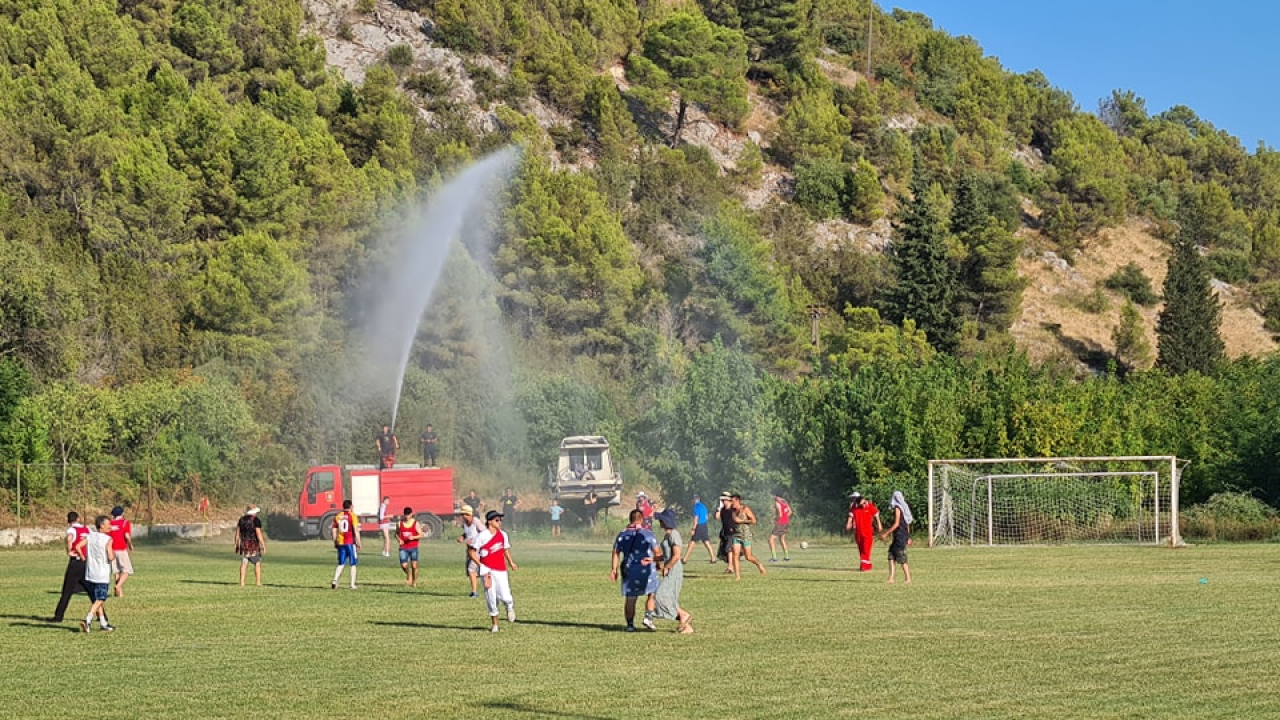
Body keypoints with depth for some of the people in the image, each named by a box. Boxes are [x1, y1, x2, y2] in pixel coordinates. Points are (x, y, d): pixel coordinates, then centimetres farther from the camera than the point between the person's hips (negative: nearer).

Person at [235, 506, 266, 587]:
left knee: (243, 563, 4)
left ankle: (242, 583, -1)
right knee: (257, 563, 3)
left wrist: (236, 545, 16)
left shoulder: (241, 519, 8)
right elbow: (259, 534, -15)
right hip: (254, 545, -5)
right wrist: (263, 545, -12)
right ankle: (258, 583, 0)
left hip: (243, 544, 5)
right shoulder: (256, 520, -10)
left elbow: (237, 533, 9)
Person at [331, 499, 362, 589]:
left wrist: (335, 543, 18)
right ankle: (352, 584, 4)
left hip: (340, 543, 4)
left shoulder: (337, 516, 8)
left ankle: (335, 580, -7)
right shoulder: (352, 516, -6)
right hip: (350, 542, -4)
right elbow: (356, 530, -10)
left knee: (341, 564, 11)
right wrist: (358, 543, -6)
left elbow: (334, 531, 9)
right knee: (353, 564, 7)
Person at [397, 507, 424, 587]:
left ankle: (414, 582, 13)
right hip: (403, 548, 1)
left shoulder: (415, 524, -2)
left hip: (413, 547, -1)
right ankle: (408, 575, 23)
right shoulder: (400, 523, 3)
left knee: (414, 566, -4)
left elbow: (421, 535, -1)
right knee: (403, 565, -9)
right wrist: (399, 539, -5)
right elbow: (396, 533, 15)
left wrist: (413, 537, -18)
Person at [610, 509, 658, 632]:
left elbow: (616, 553, 2)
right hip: (645, 570, -3)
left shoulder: (622, 535, 4)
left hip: (628, 570, 3)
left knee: (630, 598, 9)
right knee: (652, 594, 14)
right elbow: (657, 551, -6)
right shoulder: (648, 534, -7)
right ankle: (648, 617, 1)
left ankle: (630, 624, 10)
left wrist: (614, 569, 4)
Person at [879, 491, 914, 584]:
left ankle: (908, 579, 1)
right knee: (891, 556, 7)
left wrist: (886, 534, -16)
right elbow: (907, 524, 20)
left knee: (902, 559, -3)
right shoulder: (904, 508, 14)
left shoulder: (897, 508, -12)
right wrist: (908, 537, 26)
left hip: (900, 536, -9)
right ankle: (891, 578, 3)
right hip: (904, 535, 9)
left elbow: (896, 524, -18)